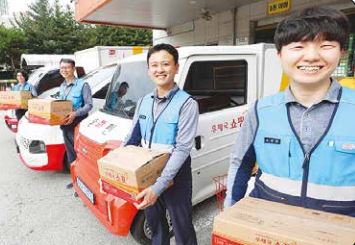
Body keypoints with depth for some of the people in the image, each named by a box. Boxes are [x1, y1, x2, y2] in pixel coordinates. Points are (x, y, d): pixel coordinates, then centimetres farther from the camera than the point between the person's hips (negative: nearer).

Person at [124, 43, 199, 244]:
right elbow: (133, 138, 9)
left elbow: (183, 149, -24)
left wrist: (158, 186, -29)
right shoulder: (144, 101, 2)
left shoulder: (187, 103, -18)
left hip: (175, 178, -6)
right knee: (155, 225, 26)